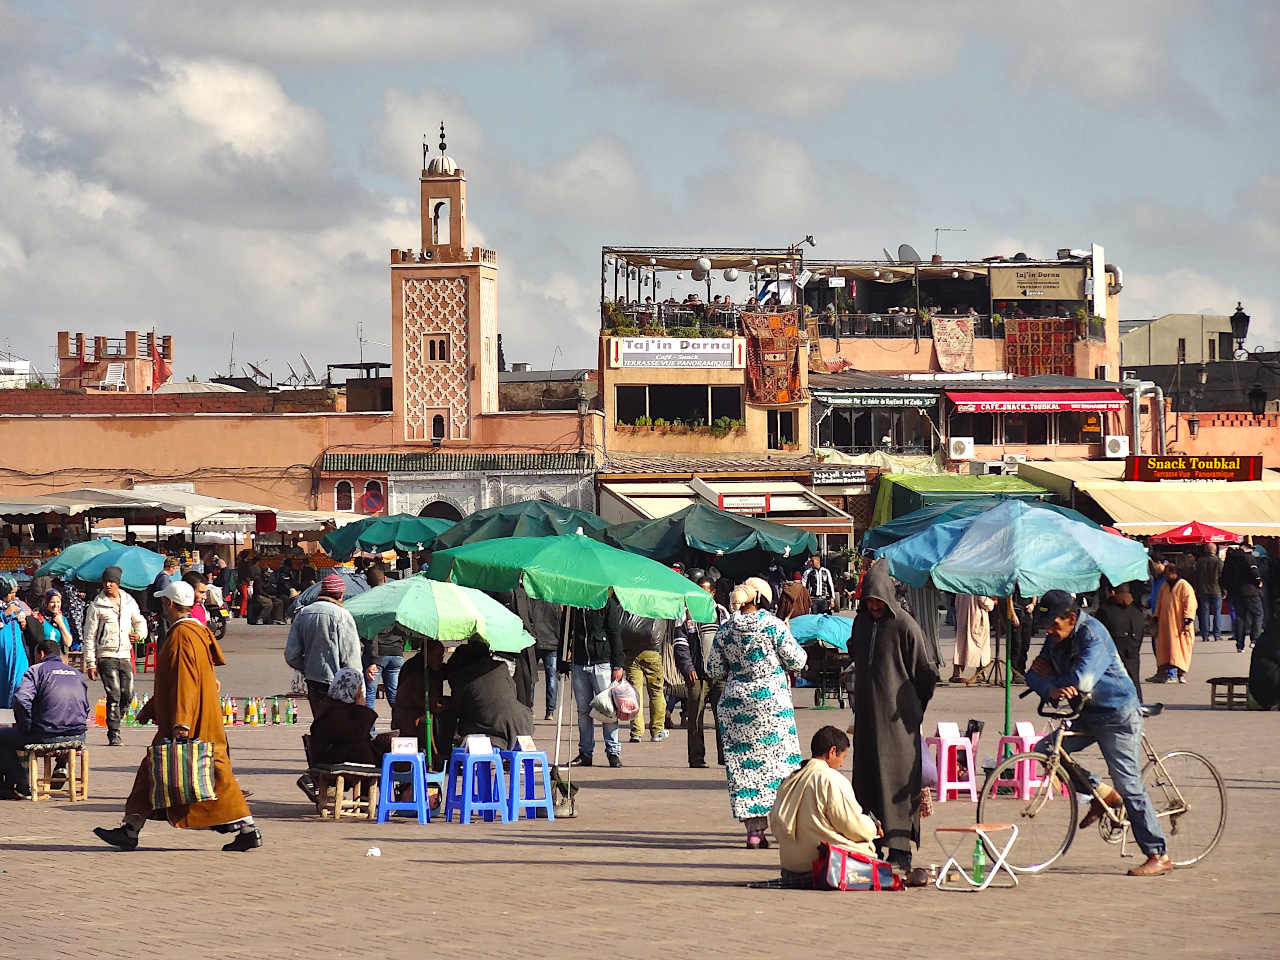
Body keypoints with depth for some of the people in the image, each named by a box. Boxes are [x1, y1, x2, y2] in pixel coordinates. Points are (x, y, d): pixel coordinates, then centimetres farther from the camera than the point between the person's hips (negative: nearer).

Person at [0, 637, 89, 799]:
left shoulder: (36, 670, 0)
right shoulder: (76, 673, 19)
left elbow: (21, 700, -15)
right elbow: (86, 708, 23)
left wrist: (26, 727, -4)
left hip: (46, 736, -6)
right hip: (77, 736, 6)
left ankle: (21, 785, 7)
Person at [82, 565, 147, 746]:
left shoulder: (129, 602, 10)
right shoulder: (96, 606, -1)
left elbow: (139, 621, 25)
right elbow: (89, 636, 0)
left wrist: (139, 634, 1)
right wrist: (90, 663, -5)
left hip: (125, 655, 4)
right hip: (106, 655, -4)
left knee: (127, 695, 1)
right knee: (114, 695, -12)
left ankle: (114, 723, 23)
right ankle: (114, 734, -8)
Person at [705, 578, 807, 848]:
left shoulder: (725, 631, 2)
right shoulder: (774, 626, -7)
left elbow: (713, 670, 7)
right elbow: (796, 661, -2)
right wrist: (788, 638, 15)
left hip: (735, 703, 2)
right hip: (772, 702, -2)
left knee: (743, 762, 5)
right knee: (780, 759, 4)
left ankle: (754, 829, 1)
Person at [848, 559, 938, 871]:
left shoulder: (905, 626, -10)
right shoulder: (862, 622, 9)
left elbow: (926, 672, -5)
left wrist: (913, 708, 3)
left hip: (896, 716, -6)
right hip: (867, 713, 6)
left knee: (897, 778, -6)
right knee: (867, 774, 6)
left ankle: (901, 848, -5)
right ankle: (875, 845, 11)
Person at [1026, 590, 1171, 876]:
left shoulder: (1093, 636, -23)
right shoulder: (1056, 637, 4)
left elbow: (1081, 682, -32)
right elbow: (1035, 674, 0)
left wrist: (1049, 678, -14)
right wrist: (1052, 690, -22)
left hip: (1117, 716, -8)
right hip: (1087, 715, 8)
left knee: (1128, 785, -10)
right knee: (1046, 750, -5)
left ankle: (1158, 856, -5)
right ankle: (1102, 794, 9)